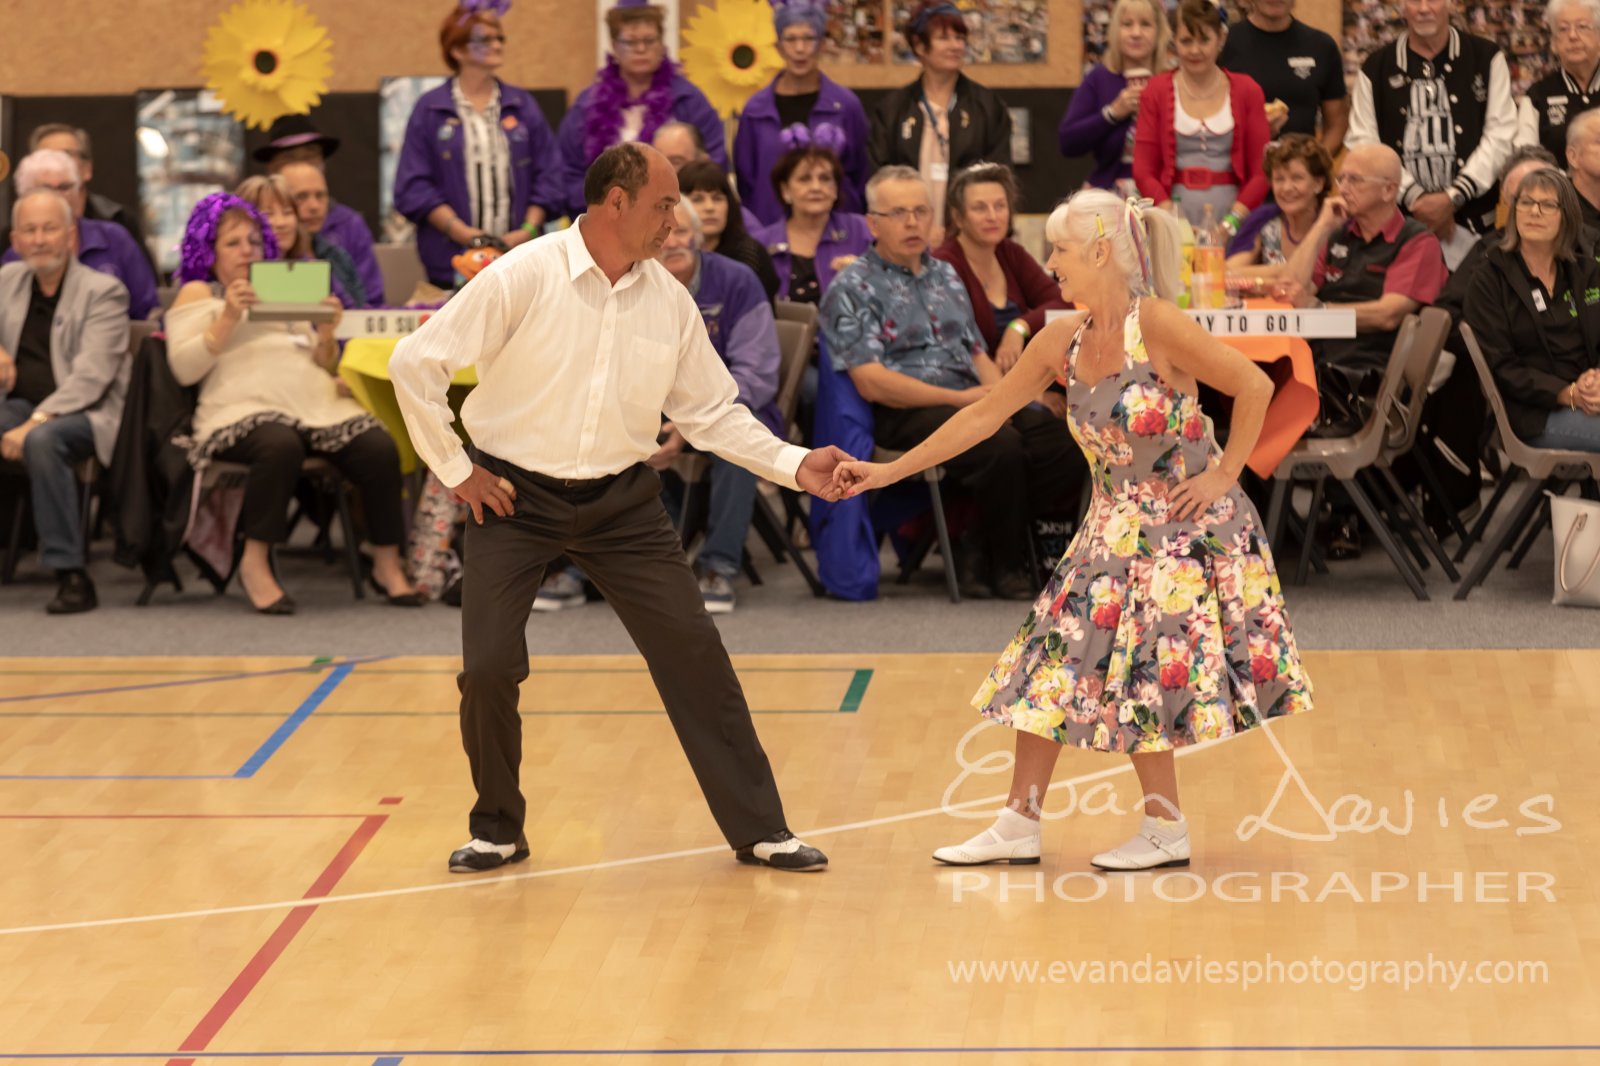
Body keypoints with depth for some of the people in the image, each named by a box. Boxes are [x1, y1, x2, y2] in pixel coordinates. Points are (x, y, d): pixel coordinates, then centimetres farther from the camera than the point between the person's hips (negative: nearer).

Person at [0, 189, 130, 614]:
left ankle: (72, 574, -33)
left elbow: (91, 376, -15)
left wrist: (36, 422, -28)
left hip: (85, 414, -5)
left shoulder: (103, 292, -4)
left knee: (42, 441, -38)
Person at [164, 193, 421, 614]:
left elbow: (324, 366, 26)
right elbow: (184, 368, 2)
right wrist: (227, 319, -9)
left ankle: (387, 564, -18)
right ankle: (255, 562, -31)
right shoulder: (197, 294, 18)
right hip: (245, 409, -5)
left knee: (380, 449, -25)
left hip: (318, 405, 5)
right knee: (280, 446, -41)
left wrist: (326, 334, 5)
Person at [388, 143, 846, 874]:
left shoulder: (669, 300, -1)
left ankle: (758, 828, 8)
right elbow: (415, 363, -12)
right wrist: (455, 470, -9)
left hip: (620, 499, 3)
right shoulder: (523, 279, -15)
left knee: (694, 652, -3)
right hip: (516, 494, -3)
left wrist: (794, 466, -7)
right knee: (488, 668, -9)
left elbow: (712, 411, 6)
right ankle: (497, 830, 16)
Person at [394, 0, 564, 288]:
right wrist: (459, 230, -12)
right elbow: (413, 186, -1)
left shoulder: (523, 106, 13)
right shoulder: (430, 110, 4)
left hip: (520, 258, 2)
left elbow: (548, 177, 10)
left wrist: (528, 229, -5)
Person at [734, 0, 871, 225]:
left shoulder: (846, 105, 0)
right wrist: (752, 230, 4)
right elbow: (745, 182, 9)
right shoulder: (756, 110, 3)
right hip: (770, 224, 1)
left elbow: (861, 179, 6)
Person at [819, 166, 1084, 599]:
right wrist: (960, 400, -15)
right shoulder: (853, 289, 1)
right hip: (905, 414, -7)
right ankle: (1005, 567, -12)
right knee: (1001, 446, -34)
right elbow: (871, 382, -10)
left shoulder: (945, 276, 24)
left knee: (1064, 441, -20)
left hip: (970, 400, 7)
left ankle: (979, 548, -9)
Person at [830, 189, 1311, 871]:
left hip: (1186, 527, -7)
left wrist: (1224, 475, -13)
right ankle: (1019, 826, 11)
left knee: (1135, 673, -4)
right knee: (1051, 661, 4)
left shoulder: (1157, 326, -19)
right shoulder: (1062, 342, 2)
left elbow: (1254, 387, -16)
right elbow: (985, 415, 7)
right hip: (1115, 527, 7)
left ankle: (1167, 830, 10)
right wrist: (889, 471, 6)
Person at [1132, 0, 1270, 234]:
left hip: (1231, 208, 0)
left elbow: (1260, 171, 1)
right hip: (1176, 208, 0)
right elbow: (1143, 170, 0)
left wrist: (1230, 223, -12)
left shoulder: (1247, 91, 5)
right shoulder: (1156, 92, 5)